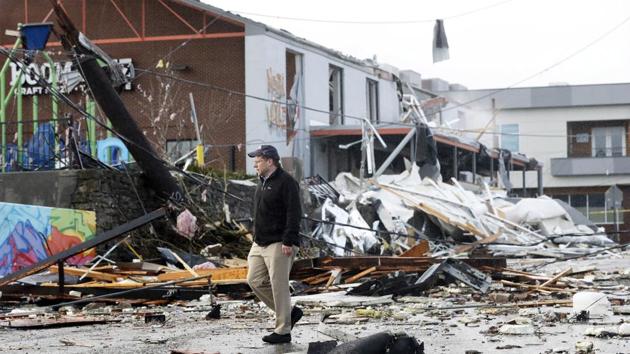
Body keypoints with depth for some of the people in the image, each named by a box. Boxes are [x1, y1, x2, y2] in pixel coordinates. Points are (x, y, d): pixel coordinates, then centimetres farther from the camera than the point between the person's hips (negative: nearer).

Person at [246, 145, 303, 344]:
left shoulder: (286, 183, -13)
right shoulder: (263, 182, 17)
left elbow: (294, 214, -19)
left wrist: (288, 241, -24)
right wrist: (256, 237, 24)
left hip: (278, 244, -10)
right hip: (260, 244, 10)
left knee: (279, 286, -6)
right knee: (255, 281, 7)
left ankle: (283, 331, 2)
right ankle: (289, 313, 18)